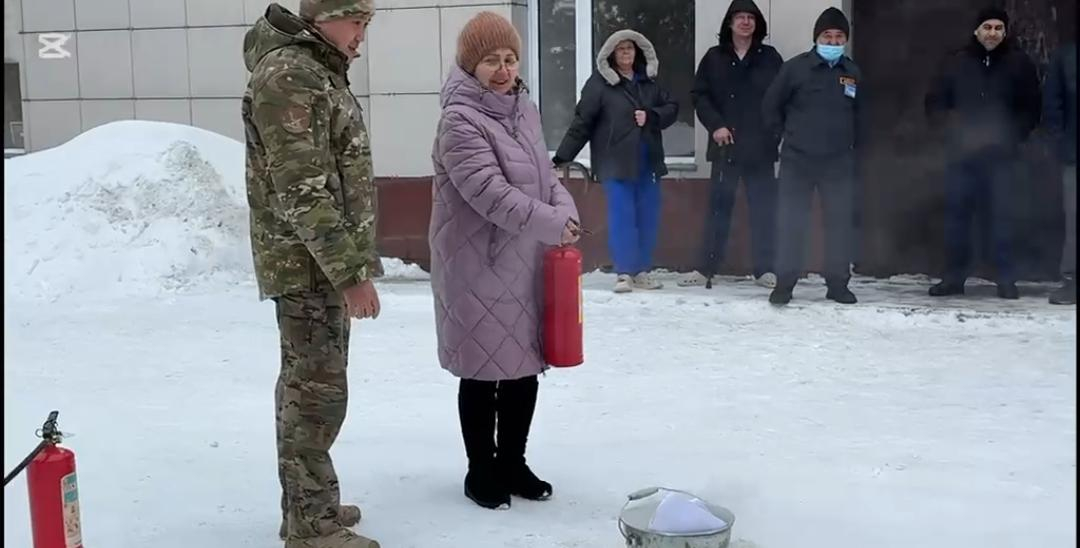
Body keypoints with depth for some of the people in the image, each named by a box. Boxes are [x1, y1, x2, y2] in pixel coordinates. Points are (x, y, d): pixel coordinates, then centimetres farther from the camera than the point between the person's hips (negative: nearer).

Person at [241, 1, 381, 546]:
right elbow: (302, 191, -23)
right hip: (310, 264, -10)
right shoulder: (289, 75, -16)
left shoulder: (317, 70, 16)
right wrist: (351, 270, -23)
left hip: (321, 262, 10)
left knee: (304, 386, 16)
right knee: (318, 392, -5)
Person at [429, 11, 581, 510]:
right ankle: (480, 471, 20)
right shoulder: (460, 120, -17)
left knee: (524, 366, 15)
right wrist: (551, 224, -26)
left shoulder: (524, 108, 10)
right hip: (477, 266, -8)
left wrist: (565, 209, -4)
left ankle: (512, 462, 31)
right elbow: (489, 192, -25)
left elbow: (544, 173, 15)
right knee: (484, 371, 2)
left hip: (524, 261, 8)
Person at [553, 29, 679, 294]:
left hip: (648, 161, 5)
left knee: (648, 218, 8)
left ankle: (642, 271, 19)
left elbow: (671, 108, 14)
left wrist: (651, 116, -7)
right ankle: (624, 272, 4)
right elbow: (582, 122, -9)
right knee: (621, 217, -5)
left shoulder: (648, 81, 10)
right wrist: (562, 157, -12)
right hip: (616, 162, -5)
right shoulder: (599, 83, -6)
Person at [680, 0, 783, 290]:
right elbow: (700, 95, 5)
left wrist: (774, 132, -5)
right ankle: (705, 268, 8)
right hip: (725, 146, 0)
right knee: (719, 207, 3)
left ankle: (765, 269, 10)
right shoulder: (714, 58, 6)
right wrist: (715, 125, -8)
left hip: (761, 147, 0)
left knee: (763, 208, 3)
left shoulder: (770, 58, 6)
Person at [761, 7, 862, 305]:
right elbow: (771, 106, 3)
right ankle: (785, 282, 7)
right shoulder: (796, 67, -5)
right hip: (797, 159, -3)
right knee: (791, 222, -1)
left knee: (841, 221, 5)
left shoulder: (853, 72, 7)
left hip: (839, 161, 3)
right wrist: (788, 134, 5)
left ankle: (838, 283, 15)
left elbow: (859, 112, 21)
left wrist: (852, 143, 14)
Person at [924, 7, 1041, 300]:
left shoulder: (1019, 63, 4)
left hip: (1000, 155, -1)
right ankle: (954, 277, 10)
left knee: (1000, 217, -2)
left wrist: (1010, 135, -8)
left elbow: (1031, 108, 7)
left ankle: (1006, 279, 6)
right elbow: (934, 104, 9)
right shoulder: (955, 62, 6)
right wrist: (955, 128, -7)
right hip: (961, 153, 1)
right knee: (956, 215, 2)